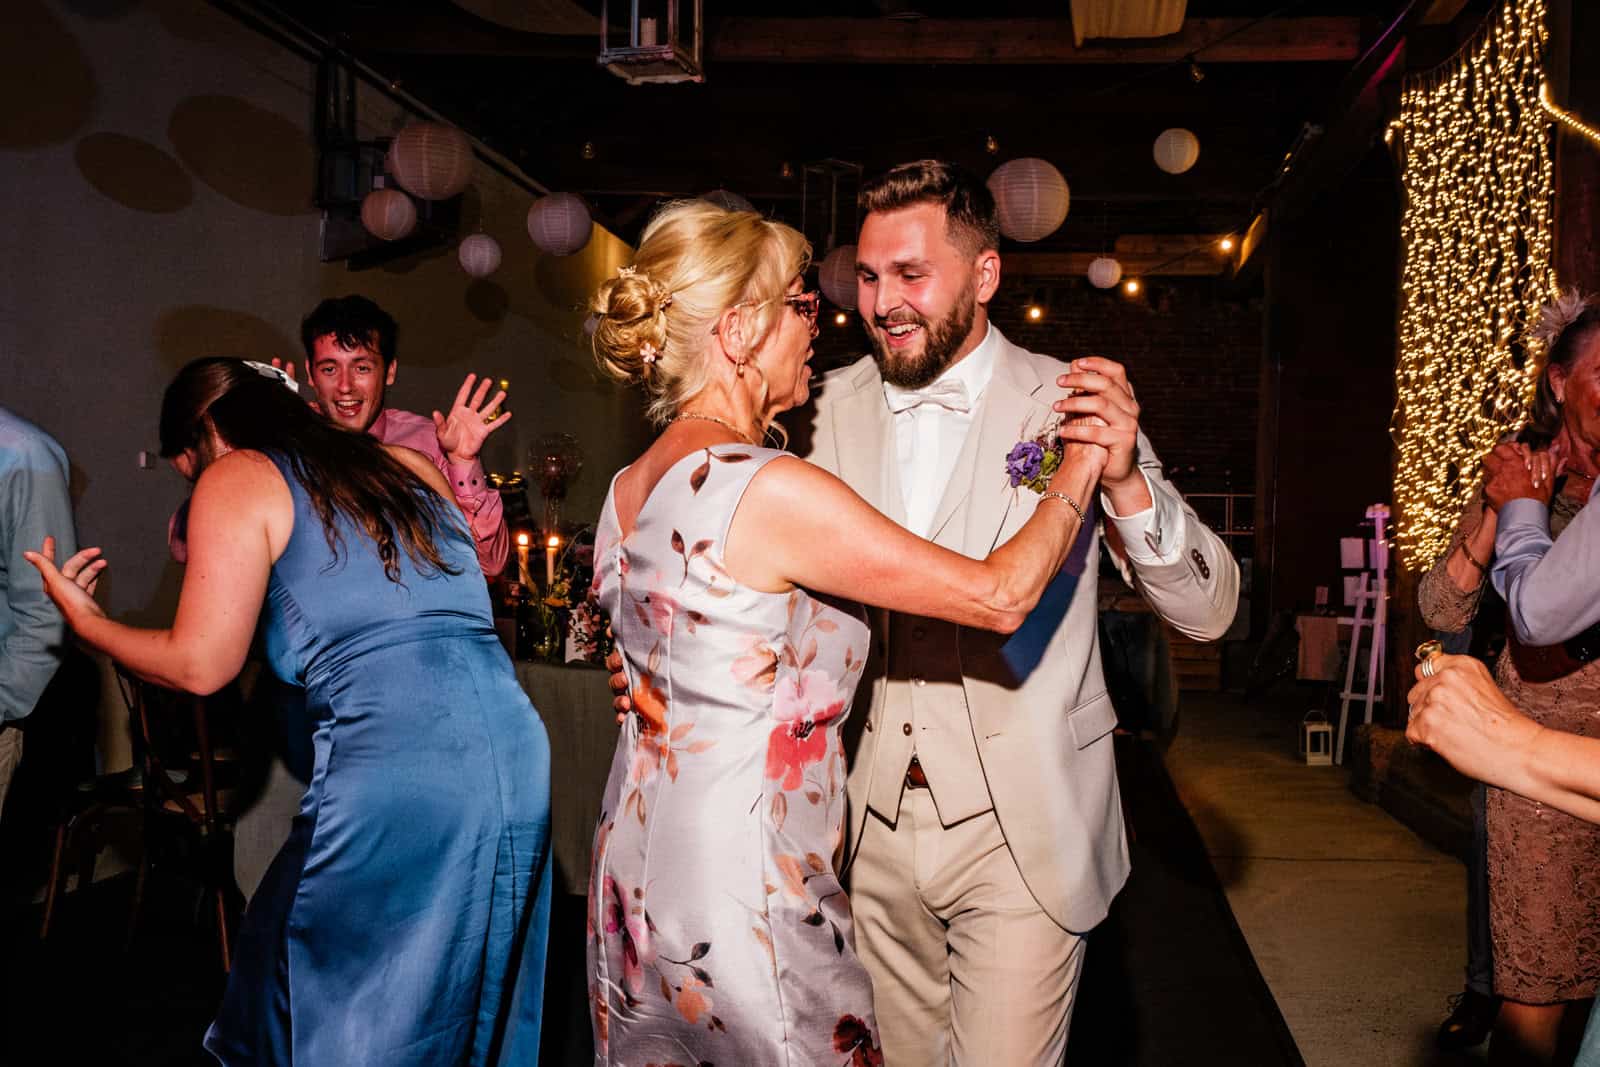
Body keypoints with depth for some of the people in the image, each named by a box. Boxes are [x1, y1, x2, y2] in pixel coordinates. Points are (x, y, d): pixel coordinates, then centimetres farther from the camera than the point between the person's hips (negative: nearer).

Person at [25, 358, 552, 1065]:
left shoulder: (237, 478, 4)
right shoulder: (408, 465, 20)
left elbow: (199, 666, 0)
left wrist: (83, 619, 16)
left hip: (394, 762, -6)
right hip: (516, 749, 7)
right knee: (467, 1003, 21)